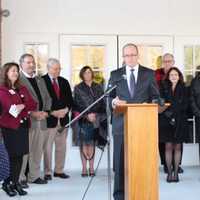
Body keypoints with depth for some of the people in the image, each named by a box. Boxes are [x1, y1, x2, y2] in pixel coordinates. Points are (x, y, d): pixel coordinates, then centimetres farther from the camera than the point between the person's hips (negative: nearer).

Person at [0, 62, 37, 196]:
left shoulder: (22, 88, 15)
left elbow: (33, 104, 5)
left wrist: (21, 107, -10)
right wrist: (26, 107, -3)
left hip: (23, 126, 5)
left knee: (20, 156, 5)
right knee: (13, 156, -3)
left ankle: (15, 183, 15)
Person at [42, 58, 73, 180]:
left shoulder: (64, 82, 14)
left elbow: (70, 99, 14)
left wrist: (66, 109, -5)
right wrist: (52, 112, -15)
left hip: (63, 118, 5)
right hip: (49, 119, -5)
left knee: (61, 146, 10)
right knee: (47, 147, -1)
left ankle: (59, 170, 20)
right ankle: (47, 172, 9)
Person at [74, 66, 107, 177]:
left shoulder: (98, 87, 13)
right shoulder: (78, 88, 6)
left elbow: (103, 103, 10)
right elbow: (77, 105, 1)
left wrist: (100, 116, -3)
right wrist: (87, 115, -9)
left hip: (96, 119, 2)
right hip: (83, 120, -2)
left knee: (92, 143, 2)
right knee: (84, 143, -3)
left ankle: (91, 167, 8)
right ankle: (84, 168, 3)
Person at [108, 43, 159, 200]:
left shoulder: (149, 73, 10)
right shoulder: (115, 74, 11)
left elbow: (155, 97, 9)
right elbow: (108, 97, 10)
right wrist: (114, 101, -12)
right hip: (121, 123, 0)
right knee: (120, 160, 2)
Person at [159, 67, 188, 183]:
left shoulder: (183, 89, 7)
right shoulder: (163, 88, 6)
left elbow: (185, 105, 0)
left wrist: (172, 111, -13)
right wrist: (168, 114, -14)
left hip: (180, 121, 1)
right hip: (166, 121, 0)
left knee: (177, 147, 3)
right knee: (168, 146, -2)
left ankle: (176, 172, 10)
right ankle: (169, 173, 4)